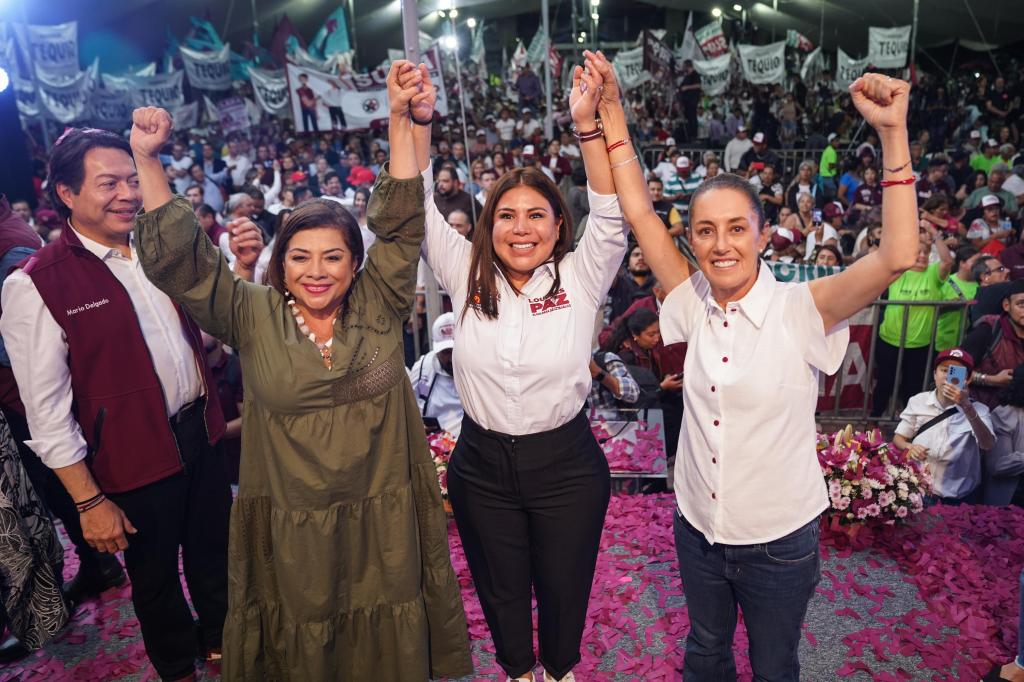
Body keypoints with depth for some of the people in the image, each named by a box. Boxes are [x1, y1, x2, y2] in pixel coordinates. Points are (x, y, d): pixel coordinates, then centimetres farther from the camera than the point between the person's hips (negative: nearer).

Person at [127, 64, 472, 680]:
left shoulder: (379, 307, -5)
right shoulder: (253, 317, -5)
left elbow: (401, 223, -9)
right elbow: (180, 260, -8)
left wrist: (401, 121, -14)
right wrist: (147, 160, -14)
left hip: (384, 529, 0)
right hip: (291, 535, 0)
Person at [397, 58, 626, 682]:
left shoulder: (580, 279, -8)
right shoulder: (467, 276, -4)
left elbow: (612, 214, -20)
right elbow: (419, 208, -8)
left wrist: (589, 123, -30)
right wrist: (417, 120, -19)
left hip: (566, 465, -1)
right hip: (482, 465, 2)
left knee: (564, 588, 19)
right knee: (501, 588, 22)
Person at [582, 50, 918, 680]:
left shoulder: (799, 310, -16)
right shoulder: (696, 304, -8)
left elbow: (897, 256, -29)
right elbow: (640, 212, -10)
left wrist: (893, 132, -31)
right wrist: (611, 113, -11)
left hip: (779, 541, -3)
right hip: (699, 527, 3)